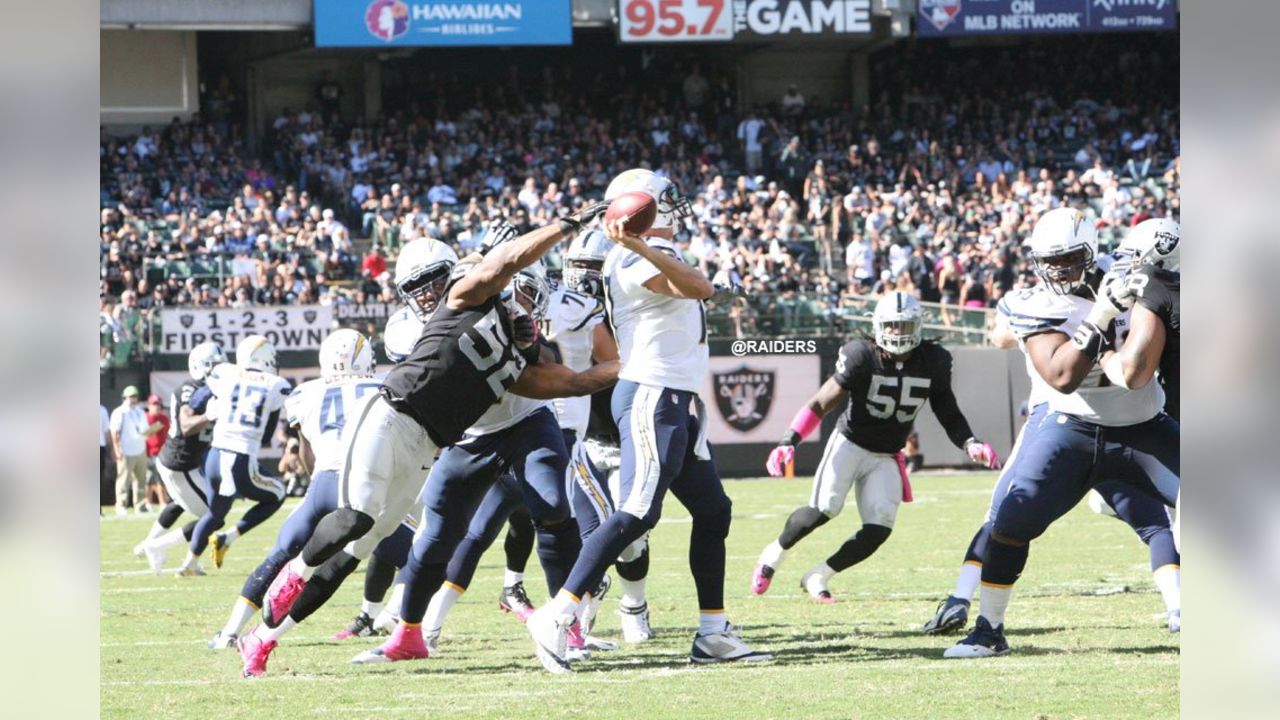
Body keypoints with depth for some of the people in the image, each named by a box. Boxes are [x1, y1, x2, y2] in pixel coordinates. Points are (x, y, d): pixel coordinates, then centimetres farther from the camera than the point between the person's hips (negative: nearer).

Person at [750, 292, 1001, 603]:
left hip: (886, 458, 4)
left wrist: (970, 444, -14)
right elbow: (821, 403, -15)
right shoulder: (862, 357, -18)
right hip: (850, 444, -4)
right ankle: (774, 554, 5)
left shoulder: (932, 362, -6)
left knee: (879, 529, -12)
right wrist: (789, 442, -24)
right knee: (824, 509, -23)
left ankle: (817, 578, 7)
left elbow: (948, 413, 4)